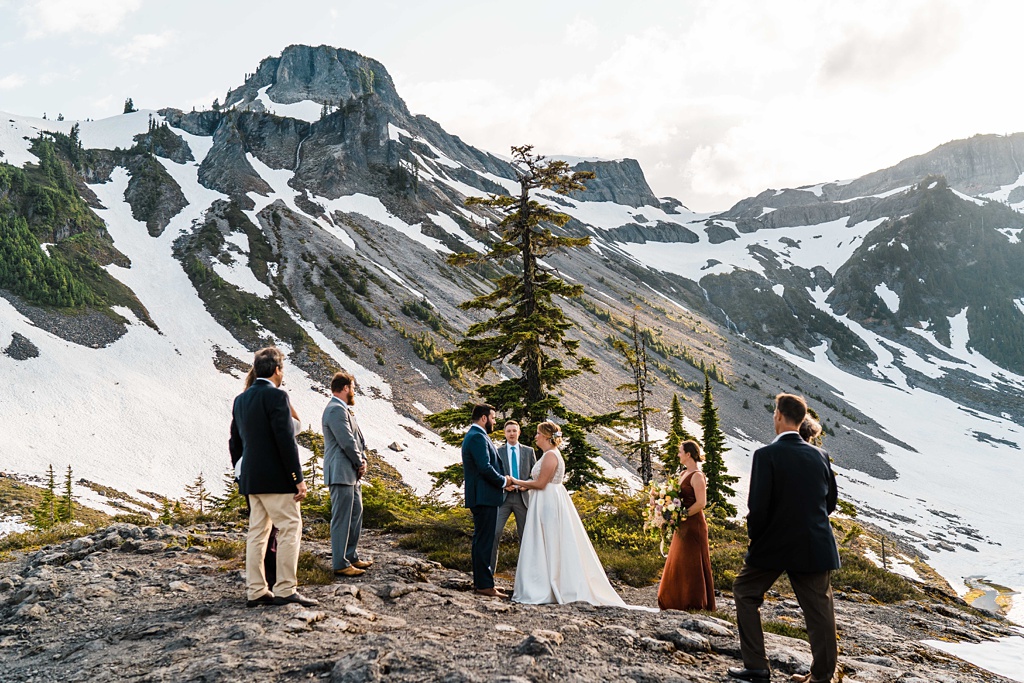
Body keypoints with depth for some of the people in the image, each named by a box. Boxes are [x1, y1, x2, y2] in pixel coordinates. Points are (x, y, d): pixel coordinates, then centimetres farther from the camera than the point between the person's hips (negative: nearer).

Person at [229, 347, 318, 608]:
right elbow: (286, 440, -18)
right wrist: (298, 478, -15)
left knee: (257, 532, 11)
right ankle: (285, 590, -5)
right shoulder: (276, 396, -13)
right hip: (275, 477, -8)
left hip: (250, 478, 8)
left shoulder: (240, 399, 12)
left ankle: (255, 591, 14)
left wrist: (241, 473, 26)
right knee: (290, 528, -3)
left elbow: (235, 442, 18)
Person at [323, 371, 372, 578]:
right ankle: (340, 564, 1)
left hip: (351, 474, 11)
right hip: (341, 473, -11)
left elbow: (357, 438, 16)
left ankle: (351, 557, 27)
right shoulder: (336, 409, -17)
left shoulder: (345, 409, 17)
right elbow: (347, 442, -20)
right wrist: (360, 463, -7)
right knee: (341, 519, -5)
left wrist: (363, 459, 0)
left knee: (355, 514, 18)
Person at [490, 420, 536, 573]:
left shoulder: (528, 451, 10)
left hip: (523, 497, 1)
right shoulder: (498, 452, 7)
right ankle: (490, 568, -7)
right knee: (495, 532, -13)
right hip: (503, 497, -1)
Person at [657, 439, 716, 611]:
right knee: (678, 563, 13)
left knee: (692, 563, -1)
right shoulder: (684, 474, 13)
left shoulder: (697, 476, -14)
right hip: (683, 526, 9)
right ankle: (681, 600, 21)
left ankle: (695, 602, 8)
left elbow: (701, 503, -21)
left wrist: (682, 515, -20)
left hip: (693, 524, -9)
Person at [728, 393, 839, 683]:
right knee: (819, 610, 10)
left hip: (775, 545, -4)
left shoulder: (766, 455, -14)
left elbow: (758, 506, -17)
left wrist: (755, 539, -1)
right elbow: (830, 502, 11)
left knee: (745, 592, 15)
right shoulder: (820, 455, 2)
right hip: (816, 547, 4)